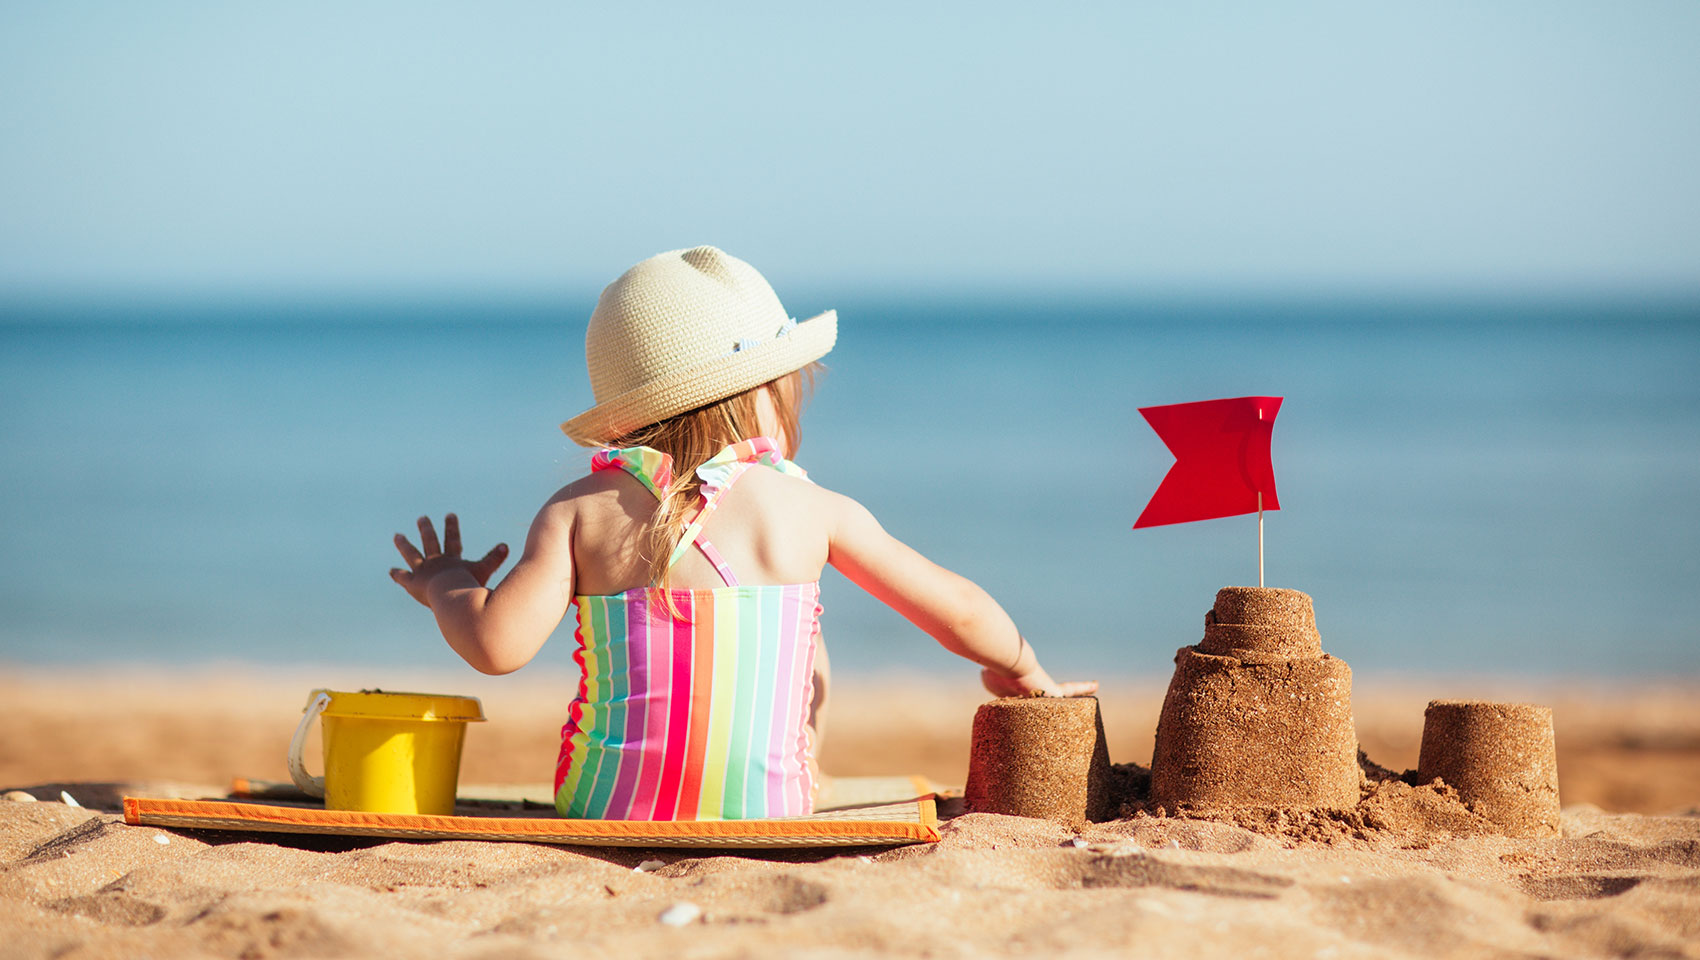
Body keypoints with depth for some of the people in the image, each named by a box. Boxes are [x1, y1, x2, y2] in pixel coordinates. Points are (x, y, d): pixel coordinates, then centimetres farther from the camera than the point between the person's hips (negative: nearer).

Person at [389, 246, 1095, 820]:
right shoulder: (812, 511, -2)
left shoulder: (580, 511, -3)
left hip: (606, 809, 2)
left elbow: (497, 646, -13)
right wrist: (1023, 674, 27)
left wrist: (448, 588, 10)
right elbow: (959, 611, 5)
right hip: (765, 815, -2)